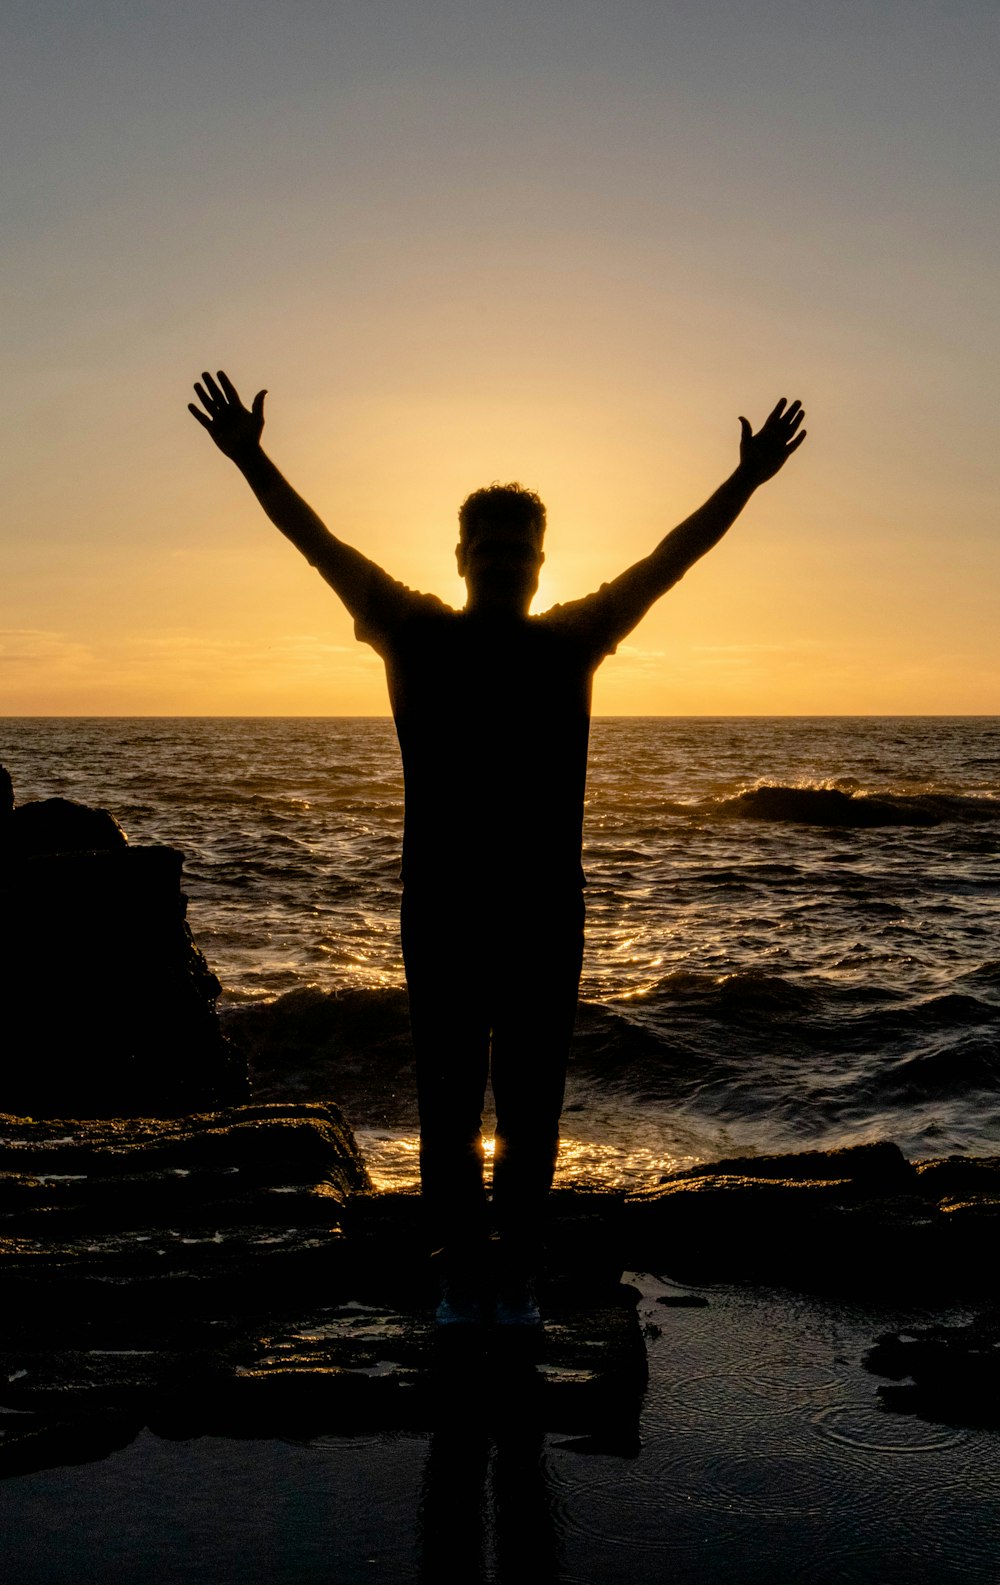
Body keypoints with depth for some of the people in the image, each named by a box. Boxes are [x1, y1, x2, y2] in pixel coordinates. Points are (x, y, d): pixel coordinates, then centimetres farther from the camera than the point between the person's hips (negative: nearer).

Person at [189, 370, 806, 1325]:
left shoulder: (571, 643, 5)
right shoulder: (418, 638, 2)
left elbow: (669, 561, 5)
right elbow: (322, 548, 0)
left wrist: (747, 481, 2)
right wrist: (249, 459, -5)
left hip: (544, 922, 1)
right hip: (440, 922, -1)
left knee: (530, 1117, 9)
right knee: (447, 1114, 7)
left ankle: (517, 1284, 23)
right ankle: (459, 1285, 21)